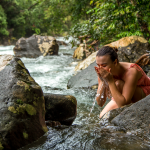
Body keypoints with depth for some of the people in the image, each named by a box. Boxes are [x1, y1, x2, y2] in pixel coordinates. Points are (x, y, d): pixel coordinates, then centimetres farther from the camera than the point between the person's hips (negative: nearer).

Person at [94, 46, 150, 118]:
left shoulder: (131, 72, -35)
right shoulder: (104, 73, -18)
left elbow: (122, 103, -37)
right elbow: (100, 103, -17)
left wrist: (110, 81, -40)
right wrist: (102, 81, -30)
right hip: (122, 98, 6)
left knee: (118, 84, -32)